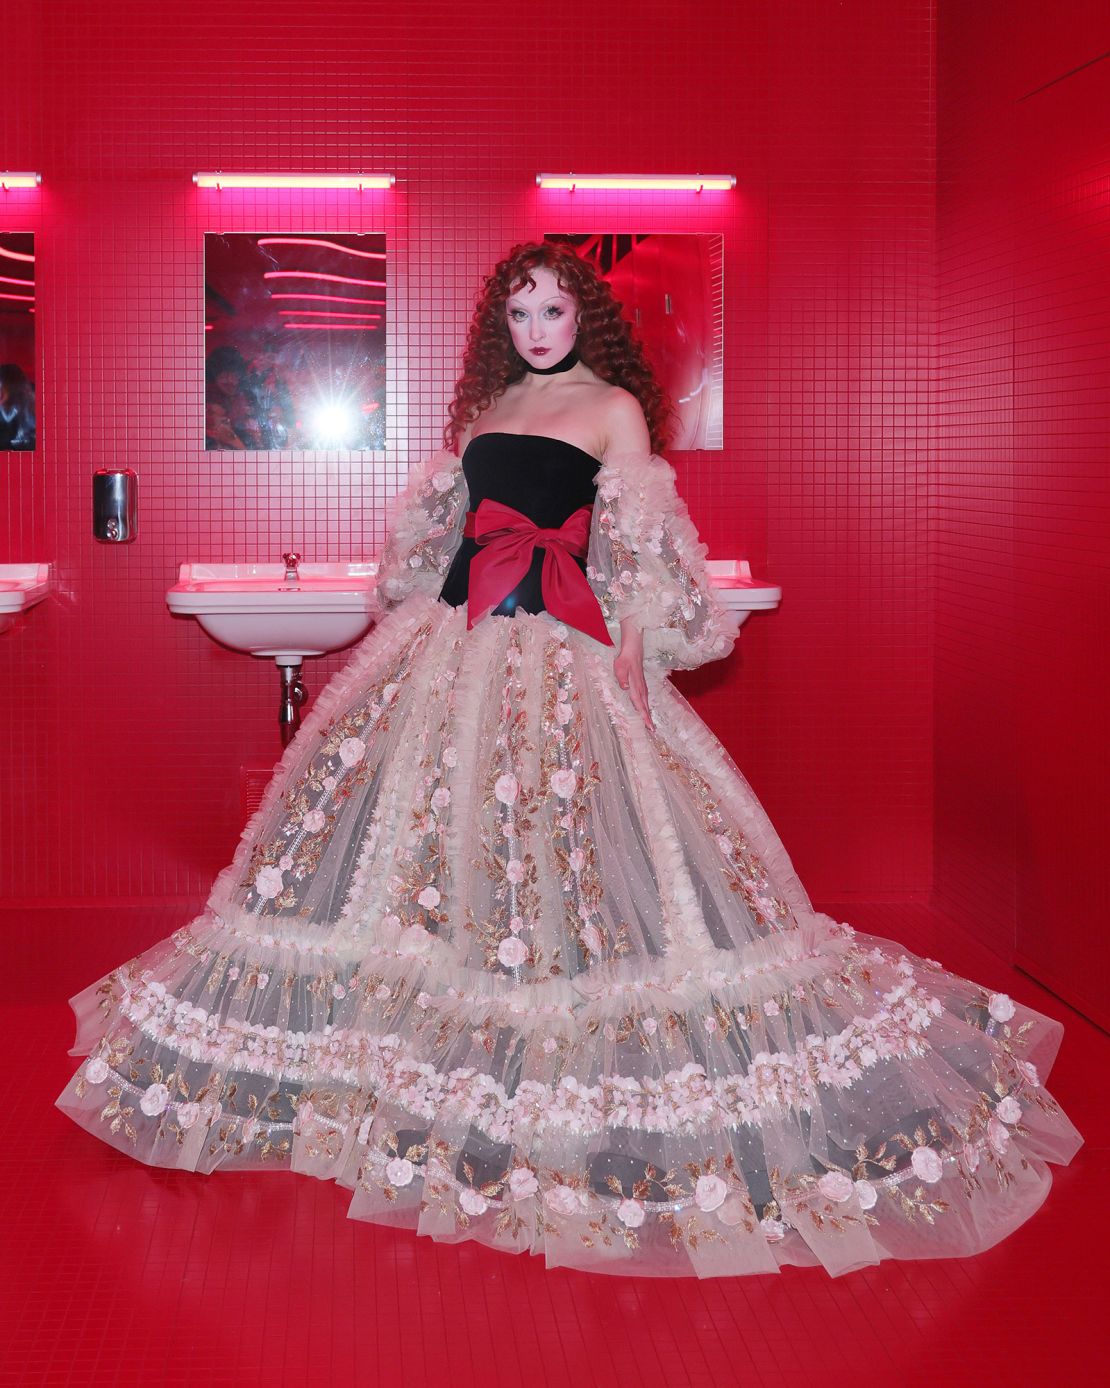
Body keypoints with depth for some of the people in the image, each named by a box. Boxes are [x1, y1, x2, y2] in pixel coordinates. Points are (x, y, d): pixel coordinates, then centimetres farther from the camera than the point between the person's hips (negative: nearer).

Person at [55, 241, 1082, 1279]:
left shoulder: (614, 405, 3)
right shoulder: (484, 407, 17)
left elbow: (638, 552, -4)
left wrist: (632, 657, -13)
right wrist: (412, 621, 15)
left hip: (559, 648, -5)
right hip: (458, 637, 6)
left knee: (559, 837, -7)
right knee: (421, 814, 5)